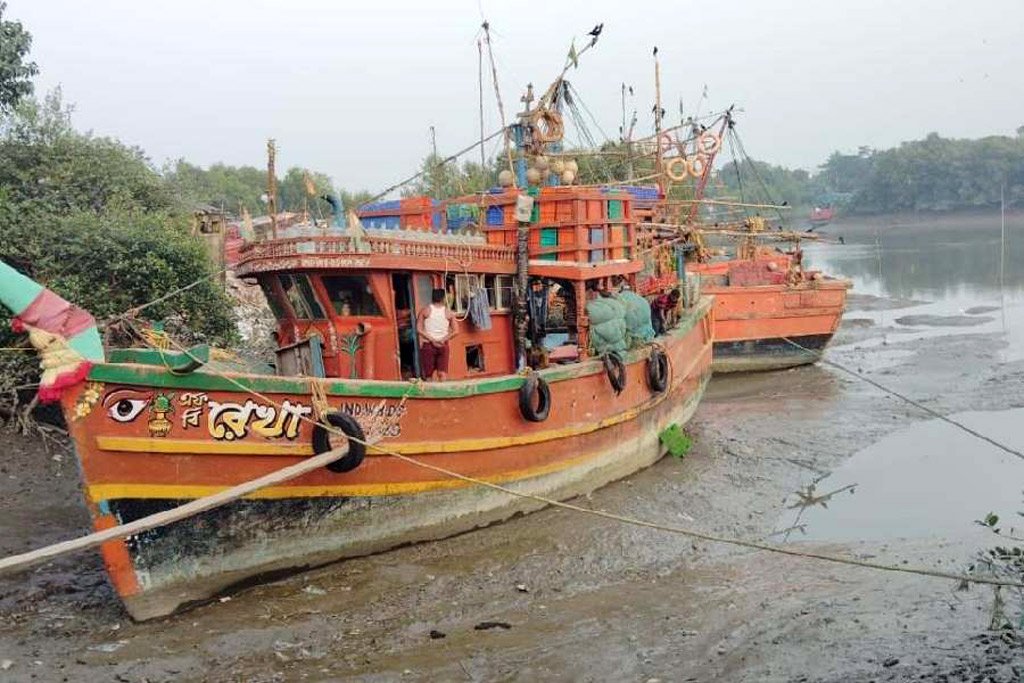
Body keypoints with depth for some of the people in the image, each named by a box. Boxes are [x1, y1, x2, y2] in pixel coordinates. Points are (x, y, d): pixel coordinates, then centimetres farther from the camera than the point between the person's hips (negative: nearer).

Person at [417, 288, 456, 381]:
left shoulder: (425, 310, -2)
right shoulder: (449, 312, 1)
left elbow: (419, 329, -8)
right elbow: (454, 331, -2)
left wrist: (431, 339, -8)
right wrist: (443, 340, -4)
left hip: (428, 345, -1)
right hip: (443, 345, 1)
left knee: (430, 374, 4)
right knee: (442, 373, -2)